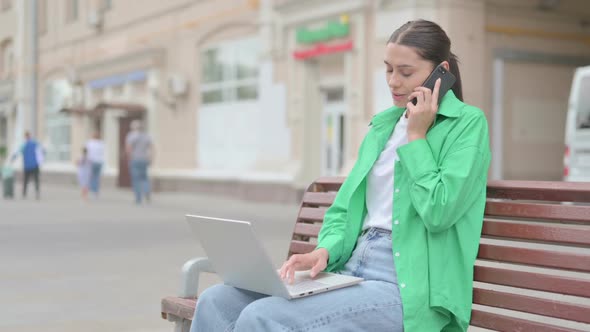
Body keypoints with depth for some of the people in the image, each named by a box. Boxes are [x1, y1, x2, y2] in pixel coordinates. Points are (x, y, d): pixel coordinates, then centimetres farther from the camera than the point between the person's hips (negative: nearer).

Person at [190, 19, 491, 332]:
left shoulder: (468, 123, -2)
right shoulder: (382, 124, 17)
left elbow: (438, 212, -15)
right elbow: (343, 208, 15)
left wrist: (416, 137, -8)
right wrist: (324, 251, -4)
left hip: (407, 286, -7)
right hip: (350, 269, 7)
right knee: (216, 301, -12)